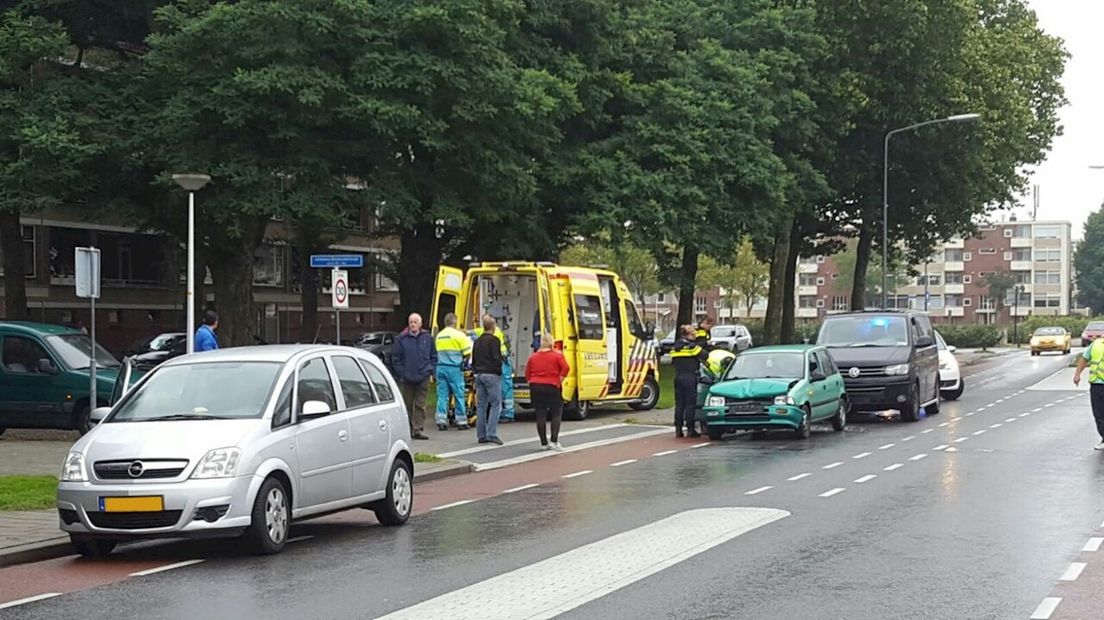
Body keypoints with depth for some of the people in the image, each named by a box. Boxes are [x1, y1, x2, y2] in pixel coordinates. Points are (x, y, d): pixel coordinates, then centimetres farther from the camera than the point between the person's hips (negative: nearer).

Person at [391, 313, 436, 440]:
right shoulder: (401, 339, -1)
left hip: (423, 378, 1)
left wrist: (431, 371, 2)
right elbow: (395, 358, 1)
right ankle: (408, 429, 15)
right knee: (407, 405, 7)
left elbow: (434, 357, 12)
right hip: (406, 379, -1)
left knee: (420, 405, -2)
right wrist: (401, 373, -5)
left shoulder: (427, 338, 6)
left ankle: (418, 429, -1)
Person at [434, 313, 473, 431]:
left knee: (442, 395, 5)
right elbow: (468, 353, -6)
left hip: (440, 367, 5)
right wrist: (464, 359, 13)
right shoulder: (459, 335, -6)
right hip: (454, 368, -5)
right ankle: (461, 422, 6)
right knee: (459, 395, 3)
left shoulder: (439, 336, 12)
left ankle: (441, 421, 2)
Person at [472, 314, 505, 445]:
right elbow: (497, 358, -15)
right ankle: (491, 434, -14)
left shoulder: (477, 341, 14)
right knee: (495, 404, -5)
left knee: (481, 405, 9)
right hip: (491, 375, -7)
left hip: (479, 375, 8)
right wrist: (499, 371, -2)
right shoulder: (494, 340, -10)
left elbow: (473, 360, 18)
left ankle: (481, 435, 9)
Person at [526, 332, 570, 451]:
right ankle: (554, 441, -7)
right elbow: (565, 368, -13)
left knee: (540, 415, 6)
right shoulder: (557, 355, -3)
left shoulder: (533, 357, 7)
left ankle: (544, 443, 7)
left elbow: (527, 374, 5)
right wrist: (559, 381, -5)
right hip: (552, 387, -3)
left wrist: (531, 383, 12)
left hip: (536, 387, 3)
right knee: (556, 413, 4)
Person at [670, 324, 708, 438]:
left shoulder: (675, 347, 10)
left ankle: (678, 429, 7)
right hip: (690, 377, -6)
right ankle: (690, 429, -2)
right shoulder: (692, 346, -10)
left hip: (678, 377, 6)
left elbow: (673, 362, 14)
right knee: (690, 404, -2)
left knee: (679, 404, 8)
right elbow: (705, 356, -9)